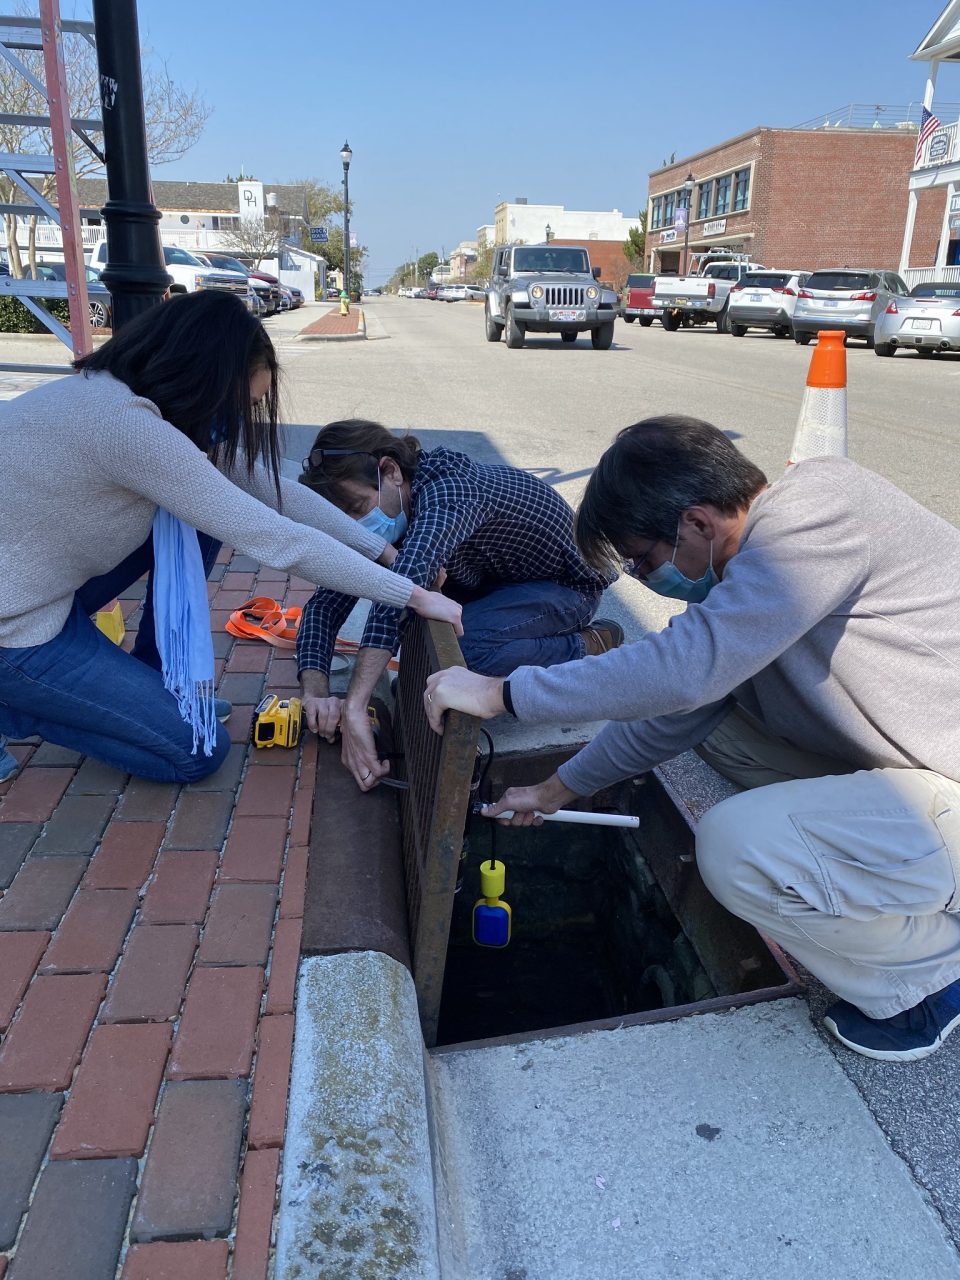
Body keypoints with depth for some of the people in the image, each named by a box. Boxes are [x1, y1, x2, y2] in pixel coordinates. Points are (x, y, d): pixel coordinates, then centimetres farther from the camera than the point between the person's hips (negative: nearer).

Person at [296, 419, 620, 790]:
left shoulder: (448, 489, -34)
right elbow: (326, 603, -10)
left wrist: (354, 707, -56)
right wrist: (316, 692, -28)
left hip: (565, 582, -9)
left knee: (465, 647, -33)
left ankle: (589, 648, -8)